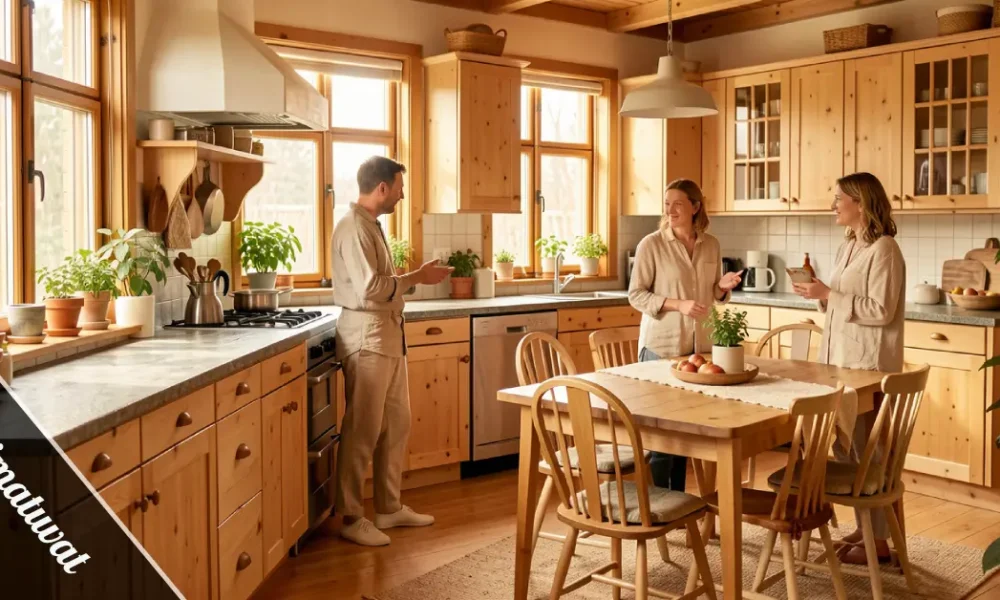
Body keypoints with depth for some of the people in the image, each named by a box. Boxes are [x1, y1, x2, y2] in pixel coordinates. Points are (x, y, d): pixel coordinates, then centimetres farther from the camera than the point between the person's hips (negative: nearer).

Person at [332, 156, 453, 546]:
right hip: (366, 338, -10)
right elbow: (369, 288, -23)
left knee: (397, 425, 14)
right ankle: (351, 518, 8)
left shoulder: (372, 225, 17)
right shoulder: (353, 228, -15)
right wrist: (416, 278, -14)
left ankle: (389, 508, 24)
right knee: (362, 431, -3)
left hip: (388, 335, 10)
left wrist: (417, 277, 8)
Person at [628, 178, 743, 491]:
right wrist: (677, 304, -20)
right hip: (661, 347, -4)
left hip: (700, 345, 5)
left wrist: (723, 286, -7)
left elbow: (713, 295, 15)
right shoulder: (651, 244, -8)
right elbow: (635, 295, -8)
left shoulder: (711, 245, 6)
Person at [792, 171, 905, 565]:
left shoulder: (883, 249, -13)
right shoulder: (849, 247, 14)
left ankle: (878, 540, 10)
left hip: (868, 365, -9)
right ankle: (863, 528, 25)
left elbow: (880, 311, -19)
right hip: (840, 359, 9)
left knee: (866, 450, -2)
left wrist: (828, 295, -19)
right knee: (846, 448, 13)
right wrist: (821, 294, 2)